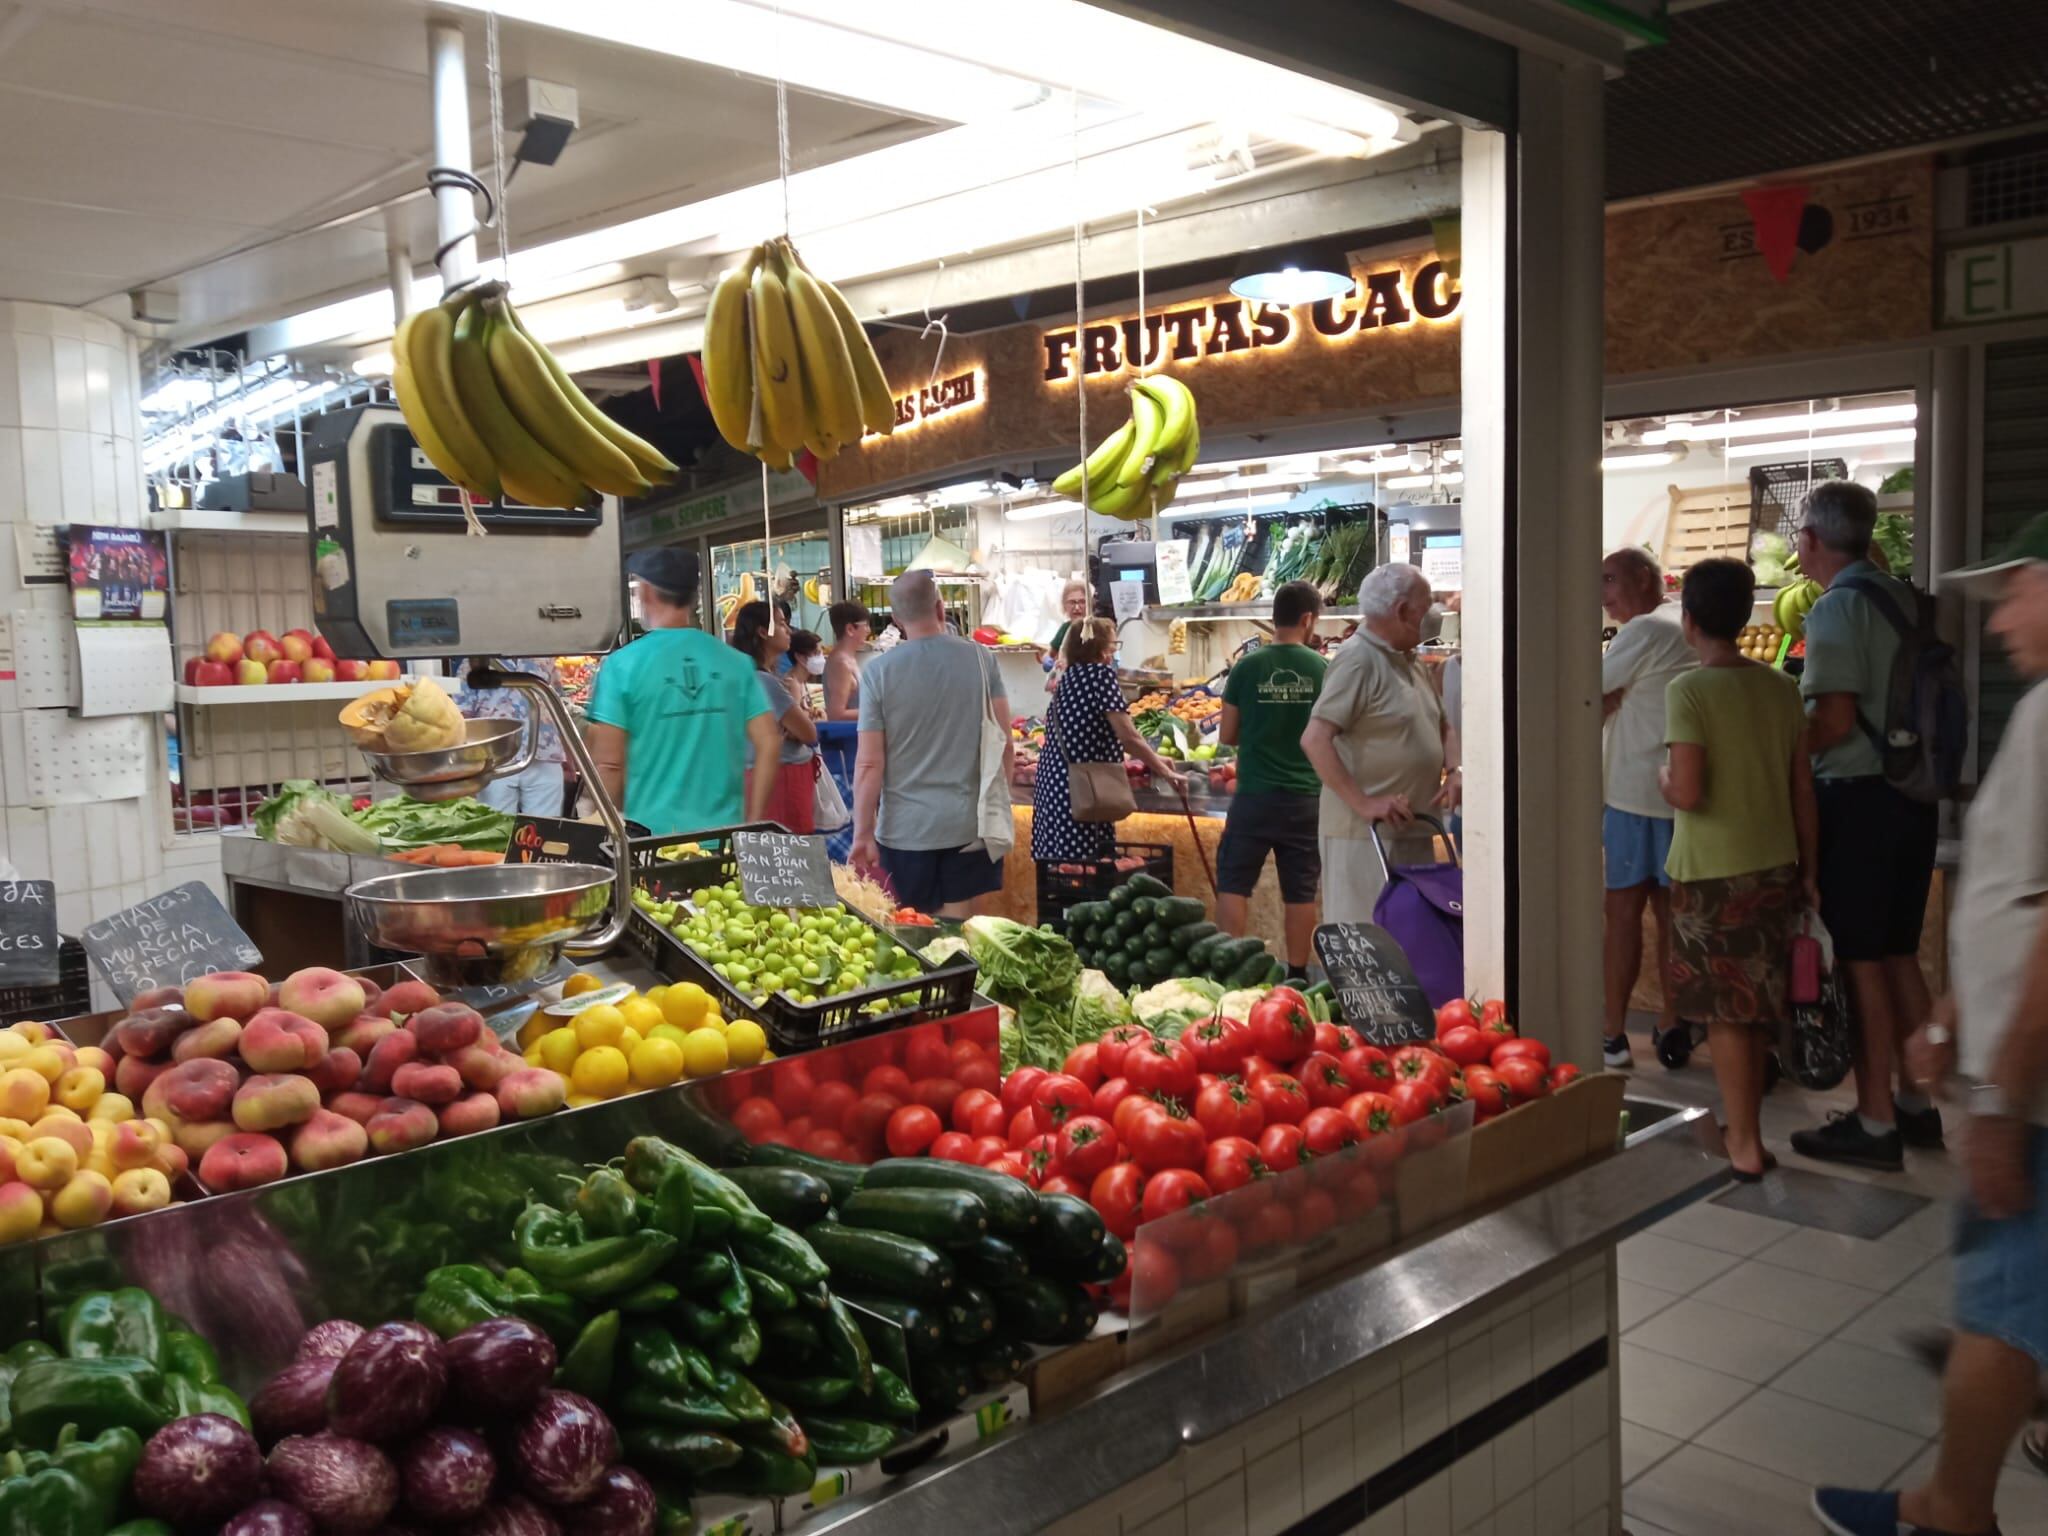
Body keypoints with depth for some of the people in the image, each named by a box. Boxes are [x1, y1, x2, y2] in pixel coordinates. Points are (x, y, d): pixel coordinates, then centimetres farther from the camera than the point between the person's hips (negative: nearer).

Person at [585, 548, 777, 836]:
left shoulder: (623, 664, -7)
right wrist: (752, 823, 10)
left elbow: (608, 763, -8)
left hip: (652, 836, -3)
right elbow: (769, 744, 1)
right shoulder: (735, 662, 3)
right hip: (723, 834, 3)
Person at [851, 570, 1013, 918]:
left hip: (905, 827, -1)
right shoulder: (981, 658, -2)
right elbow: (1003, 742, 0)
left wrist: (863, 834, -2)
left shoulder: (878, 671, -7)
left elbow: (869, 763, -8)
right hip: (971, 821, 1)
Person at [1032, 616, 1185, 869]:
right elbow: (1128, 737, -10)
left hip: (1053, 783, 9)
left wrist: (1153, 758, 28)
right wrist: (1165, 771, 1)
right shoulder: (1101, 673, -6)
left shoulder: (1070, 677, 18)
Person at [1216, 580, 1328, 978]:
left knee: (1233, 884, 7)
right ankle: (1297, 975, 16)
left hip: (1254, 795, -1)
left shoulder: (1247, 668, -5)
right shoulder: (1323, 670, -4)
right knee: (1300, 890, 9)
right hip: (1304, 796, 1)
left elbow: (1226, 736, 1)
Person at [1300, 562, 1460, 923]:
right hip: (1363, 834, -9)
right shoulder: (1358, 659, -13)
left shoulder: (1411, 662, 16)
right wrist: (1364, 804, -25)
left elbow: (1444, 727, 27)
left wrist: (1454, 771, 6)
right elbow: (1314, 740, -22)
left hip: (1411, 830, 9)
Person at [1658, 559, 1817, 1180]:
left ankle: (1745, 1143, 10)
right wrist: (1808, 866, 15)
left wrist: (1661, 776, 1)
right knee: (1759, 1006, 17)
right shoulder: (1781, 687, 3)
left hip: (1711, 872, -6)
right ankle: (1744, 1121, 29)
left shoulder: (1688, 690, -14)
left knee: (1724, 1011, 5)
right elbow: (1803, 790, 6)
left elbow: (1688, 792, -21)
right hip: (1776, 866, 6)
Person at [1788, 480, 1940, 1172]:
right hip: (1912, 795, 8)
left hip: (1858, 797, -8)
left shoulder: (1838, 606, -15)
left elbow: (1836, 720, -21)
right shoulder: (1903, 596, 10)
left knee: (1861, 962, -1)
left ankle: (1874, 1122, 6)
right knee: (1899, 956, 16)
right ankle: (1916, 1104, 25)